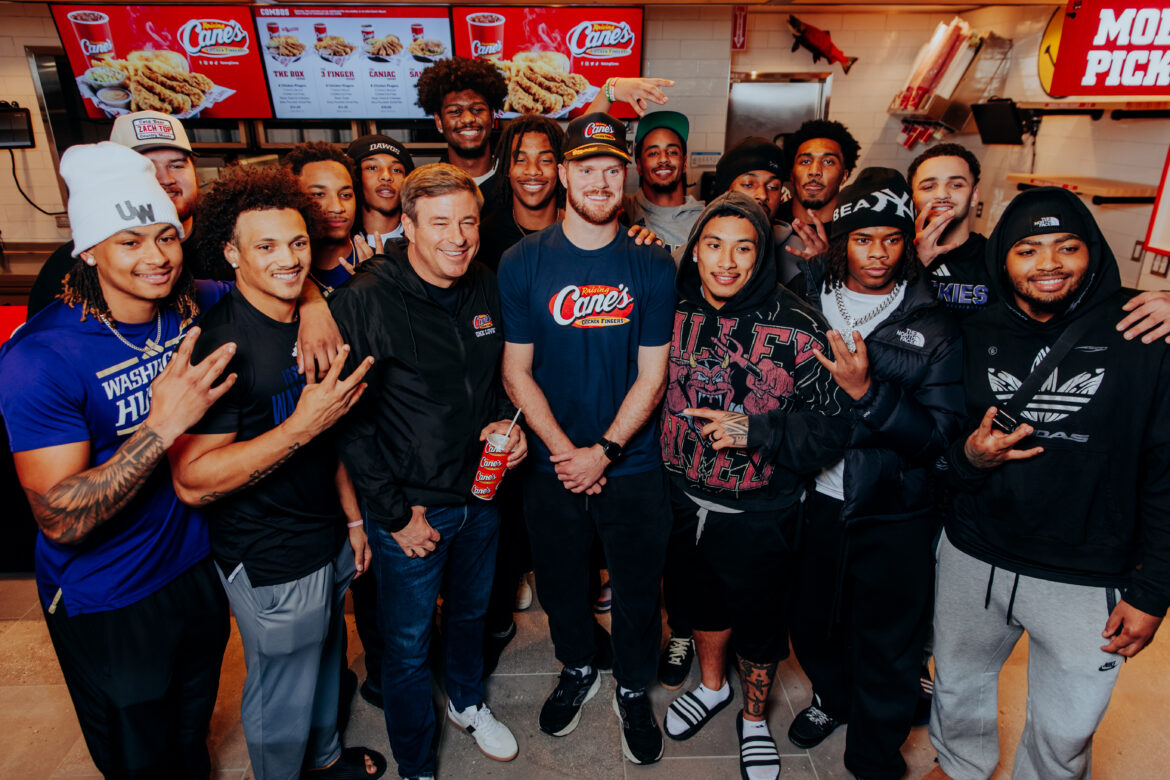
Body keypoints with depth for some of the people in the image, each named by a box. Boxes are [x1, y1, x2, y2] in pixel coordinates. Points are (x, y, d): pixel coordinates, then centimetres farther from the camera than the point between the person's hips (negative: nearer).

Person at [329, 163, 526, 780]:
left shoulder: (487, 289, -1)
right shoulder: (364, 301, -19)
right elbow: (349, 421, -16)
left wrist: (508, 423, -5)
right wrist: (395, 513, -14)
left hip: (481, 494, 5)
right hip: (409, 508, -5)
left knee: (471, 612, 27)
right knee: (407, 646, 13)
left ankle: (467, 702, 55)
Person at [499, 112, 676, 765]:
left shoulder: (652, 265, -6)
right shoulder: (523, 263, -5)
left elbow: (651, 375, -6)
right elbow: (517, 372, -5)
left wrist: (604, 452, -14)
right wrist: (565, 452, -13)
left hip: (634, 467, 0)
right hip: (553, 467, 1)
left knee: (638, 591, 14)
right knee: (561, 585, 19)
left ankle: (634, 690, 41)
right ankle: (578, 670, 48)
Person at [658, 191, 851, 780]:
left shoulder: (796, 329, -18)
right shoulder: (675, 311, -7)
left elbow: (832, 428, -17)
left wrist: (753, 431, -27)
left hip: (759, 514, -3)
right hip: (685, 500, 3)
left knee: (759, 622, 17)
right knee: (702, 600, 25)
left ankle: (754, 719, 46)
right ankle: (712, 687, 55)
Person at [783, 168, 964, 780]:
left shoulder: (932, 327, -8)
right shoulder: (803, 299, -3)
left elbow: (940, 432, -15)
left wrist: (867, 389, -26)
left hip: (894, 514, -2)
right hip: (813, 498, 2)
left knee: (888, 646, 13)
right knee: (813, 622, 21)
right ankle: (832, 696, 52)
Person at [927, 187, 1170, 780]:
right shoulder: (974, 337, -1)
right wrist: (968, 458, -17)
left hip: (1088, 581, -2)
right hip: (973, 558, 3)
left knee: (1064, 731, 15)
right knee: (958, 685, 23)